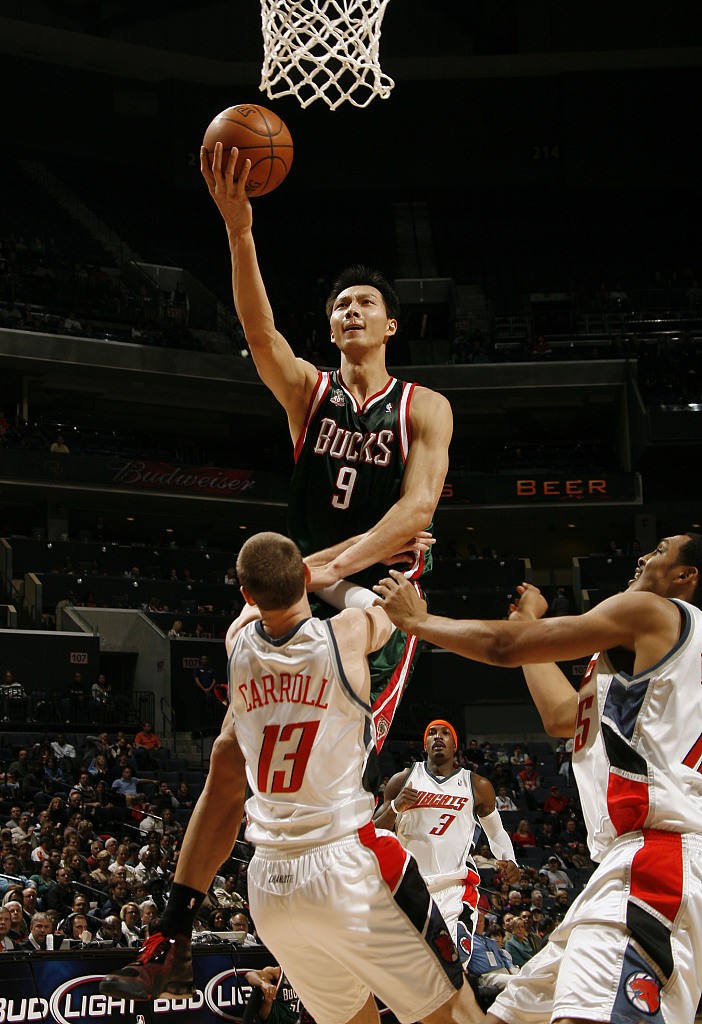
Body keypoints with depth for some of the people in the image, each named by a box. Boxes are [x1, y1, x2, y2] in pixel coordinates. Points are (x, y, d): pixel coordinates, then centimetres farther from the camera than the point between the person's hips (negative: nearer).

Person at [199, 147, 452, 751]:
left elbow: (419, 506, -14)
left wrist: (333, 567, -25)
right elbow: (260, 332, -14)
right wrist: (240, 232, -31)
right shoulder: (307, 390, 6)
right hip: (304, 594, 2)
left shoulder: (425, 408, 0)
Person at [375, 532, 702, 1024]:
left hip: (655, 853, -11)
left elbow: (502, 646, 1)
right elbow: (561, 715, 39)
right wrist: (531, 624, 50)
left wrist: (415, 619, 17)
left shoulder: (651, 610, 1)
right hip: (629, 860, 11)